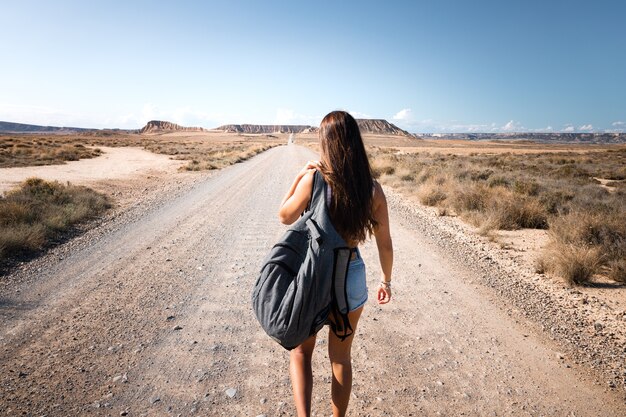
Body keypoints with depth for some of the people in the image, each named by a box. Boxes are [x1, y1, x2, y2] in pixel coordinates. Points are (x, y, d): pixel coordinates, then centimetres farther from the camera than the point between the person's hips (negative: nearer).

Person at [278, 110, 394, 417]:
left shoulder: (314, 179, -17)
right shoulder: (373, 190, -8)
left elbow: (285, 217, -2)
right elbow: (385, 244, 0)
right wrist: (386, 280, 14)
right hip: (352, 278, 3)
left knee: (301, 351, 22)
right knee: (340, 358, 23)